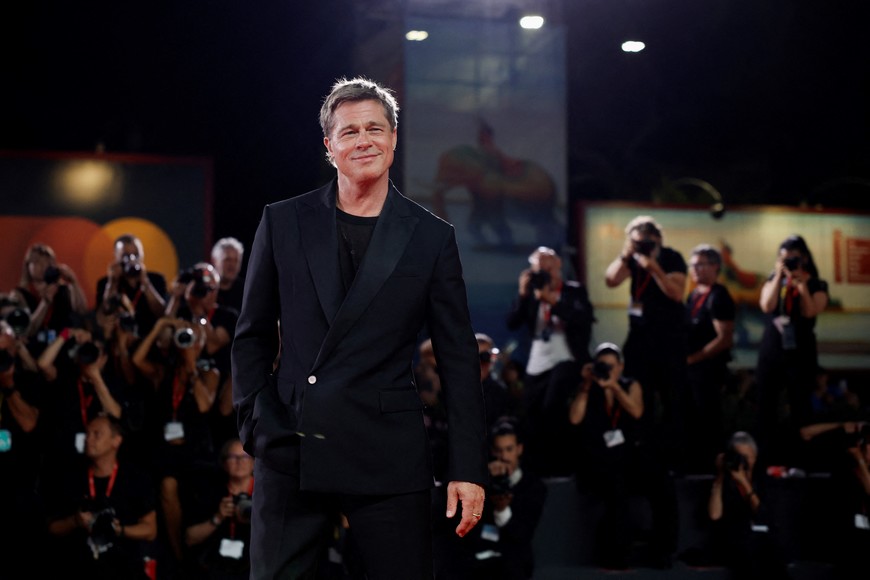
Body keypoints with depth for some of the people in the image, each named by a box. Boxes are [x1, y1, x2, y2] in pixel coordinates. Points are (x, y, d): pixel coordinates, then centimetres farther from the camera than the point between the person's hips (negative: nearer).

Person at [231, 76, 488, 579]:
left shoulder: (431, 237, 4)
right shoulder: (283, 222, 7)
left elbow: (459, 359, 4)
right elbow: (253, 334, 13)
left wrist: (469, 467, 0)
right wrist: (254, 422, 1)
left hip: (389, 457, -1)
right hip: (289, 451, 1)